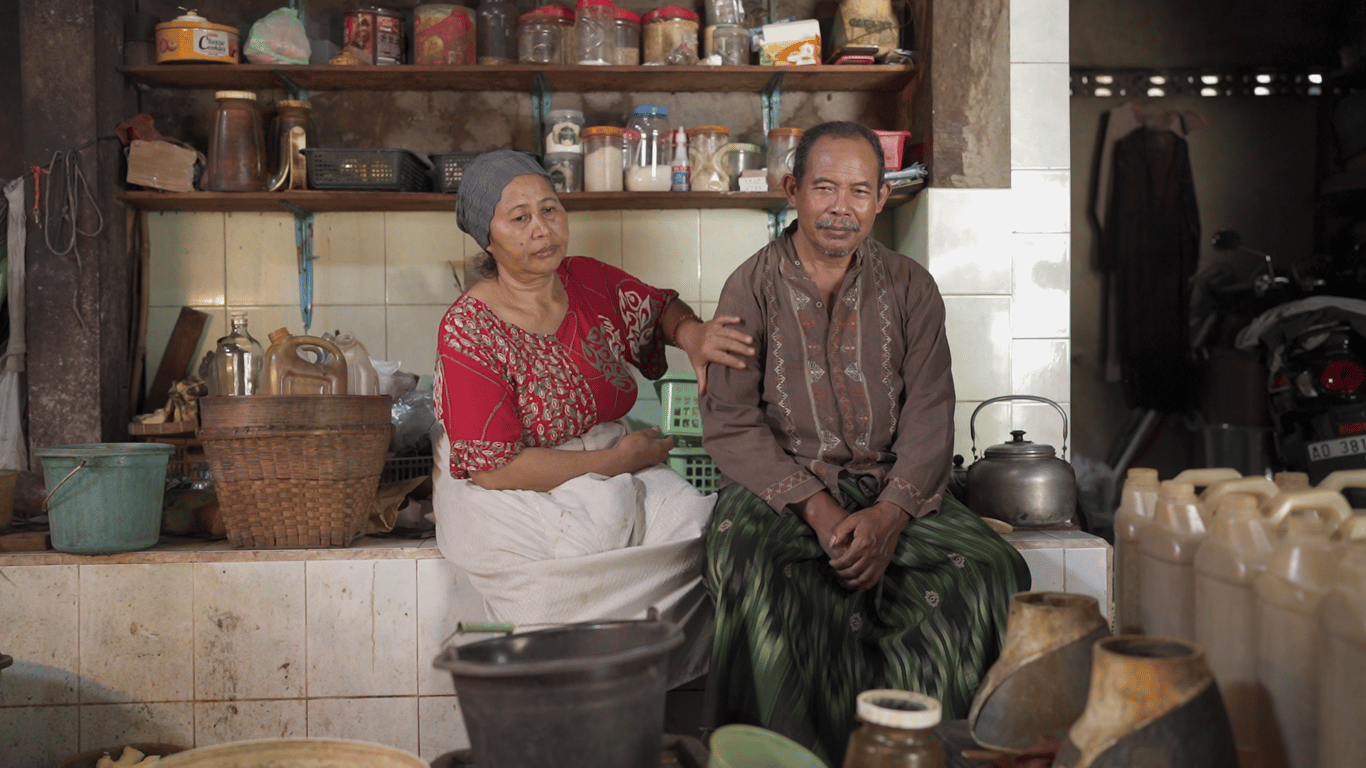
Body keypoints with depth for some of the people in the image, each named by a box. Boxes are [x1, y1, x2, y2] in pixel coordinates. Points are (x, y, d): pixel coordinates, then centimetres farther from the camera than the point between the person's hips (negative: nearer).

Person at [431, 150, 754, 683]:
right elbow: (493, 468, -19)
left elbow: (660, 309, 20)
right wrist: (613, 462, -16)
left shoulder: (590, 281, 0)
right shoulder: (468, 331, -16)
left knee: (702, 524, -20)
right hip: (507, 497, -5)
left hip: (609, 477, 5)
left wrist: (690, 333, -6)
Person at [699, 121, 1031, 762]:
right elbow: (730, 425, -3)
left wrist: (889, 514, -15)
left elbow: (928, 416, 3)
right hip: (779, 488, -2)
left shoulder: (909, 287, 9)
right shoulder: (751, 288, 3)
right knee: (755, 574, -34)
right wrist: (815, 507, -16)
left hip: (892, 489, 3)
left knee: (991, 568, -22)